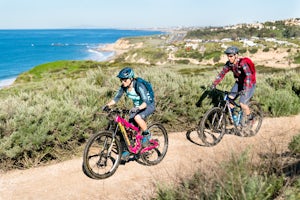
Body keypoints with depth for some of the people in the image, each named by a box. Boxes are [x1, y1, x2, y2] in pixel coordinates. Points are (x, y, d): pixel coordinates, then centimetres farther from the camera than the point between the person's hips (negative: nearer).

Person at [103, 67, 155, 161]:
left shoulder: (139, 86, -31)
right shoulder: (123, 87, -12)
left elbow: (146, 102, -38)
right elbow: (116, 98, -6)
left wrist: (137, 108, -56)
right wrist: (108, 105, -24)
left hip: (149, 105, -6)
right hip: (137, 107, 7)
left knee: (137, 117, -35)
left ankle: (146, 134, -9)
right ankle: (127, 150, 9)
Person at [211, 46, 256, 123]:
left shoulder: (242, 63, -31)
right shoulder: (229, 64, -10)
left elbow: (249, 75, -42)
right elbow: (222, 73, -5)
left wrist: (245, 89, -53)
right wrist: (214, 84, -15)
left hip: (249, 84, -6)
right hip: (239, 83, 7)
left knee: (242, 103, -16)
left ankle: (249, 118, 10)